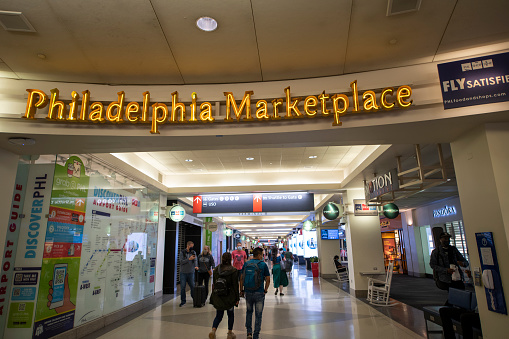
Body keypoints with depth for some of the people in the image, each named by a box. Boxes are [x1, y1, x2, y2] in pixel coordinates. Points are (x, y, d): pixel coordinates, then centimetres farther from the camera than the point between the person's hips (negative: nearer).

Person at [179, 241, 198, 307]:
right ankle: (183, 301, 14)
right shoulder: (182, 252, -1)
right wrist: (189, 259, -19)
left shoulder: (193, 252, 6)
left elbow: (195, 260, -5)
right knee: (182, 287, 2)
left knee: (193, 286, 4)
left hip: (191, 272, 1)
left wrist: (196, 266, -24)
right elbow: (181, 261, -9)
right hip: (183, 272, -1)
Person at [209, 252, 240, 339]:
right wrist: (237, 298, -2)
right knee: (230, 315, 17)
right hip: (229, 297, -3)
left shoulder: (216, 269, 0)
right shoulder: (233, 271, -13)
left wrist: (214, 296, 16)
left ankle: (213, 330, -8)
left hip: (217, 297, 3)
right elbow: (235, 285, -10)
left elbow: (214, 284, 7)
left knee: (219, 315, 14)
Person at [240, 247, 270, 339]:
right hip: (259, 293, -3)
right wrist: (265, 290, 6)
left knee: (249, 312, 22)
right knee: (258, 315, 9)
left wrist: (241, 290, 11)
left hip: (248, 292, 3)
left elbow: (241, 278, 4)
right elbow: (268, 279, -6)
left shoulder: (246, 264, 3)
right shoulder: (263, 264, -6)